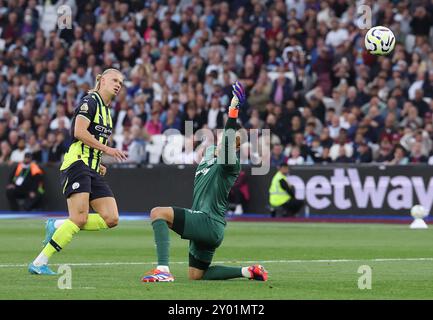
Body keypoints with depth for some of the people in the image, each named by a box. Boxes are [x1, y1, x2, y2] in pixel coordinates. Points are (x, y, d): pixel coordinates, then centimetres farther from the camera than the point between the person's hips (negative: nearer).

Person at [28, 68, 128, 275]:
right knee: (79, 219, -20)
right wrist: (107, 149, -15)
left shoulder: (107, 111, 22)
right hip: (77, 164, -9)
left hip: (92, 170, 9)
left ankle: (57, 226, 7)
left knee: (111, 219, -5)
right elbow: (79, 132, -17)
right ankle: (39, 263, -15)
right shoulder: (90, 101, -4)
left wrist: (99, 165, 13)